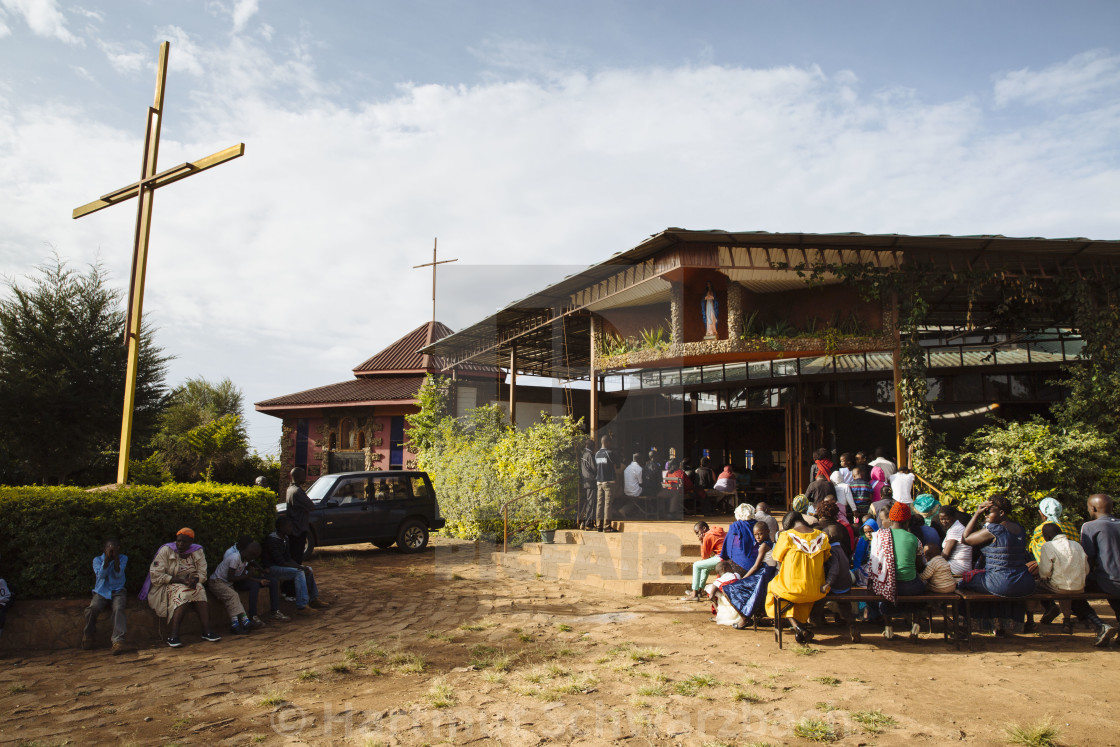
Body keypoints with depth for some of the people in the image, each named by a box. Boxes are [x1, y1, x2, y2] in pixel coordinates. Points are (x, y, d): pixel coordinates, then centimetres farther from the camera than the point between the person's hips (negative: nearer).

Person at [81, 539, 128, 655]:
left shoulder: (123, 558, 6)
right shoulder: (97, 560, 5)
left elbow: (118, 574, -10)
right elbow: (101, 575, -12)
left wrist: (116, 557, -18)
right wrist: (107, 558, -21)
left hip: (117, 592, -1)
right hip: (101, 592, 1)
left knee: (118, 608, -32)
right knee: (92, 608, -30)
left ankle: (118, 642, -42)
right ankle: (88, 634, 0)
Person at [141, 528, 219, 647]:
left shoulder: (197, 552, 4)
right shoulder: (166, 550, -7)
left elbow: (202, 573, 3)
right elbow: (155, 575, -14)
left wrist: (194, 579, -22)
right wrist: (179, 580, -23)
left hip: (188, 585, 4)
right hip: (166, 587, -3)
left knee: (199, 589, -28)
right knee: (183, 592, -34)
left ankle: (207, 631, -33)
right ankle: (173, 635, -36)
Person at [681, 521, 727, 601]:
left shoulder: (707, 537, -8)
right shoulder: (718, 531, 20)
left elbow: (704, 557, -1)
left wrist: (701, 542, 5)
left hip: (722, 558, -10)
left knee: (696, 565, -2)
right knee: (705, 564, 31)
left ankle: (694, 594, 0)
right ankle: (699, 590, 37)